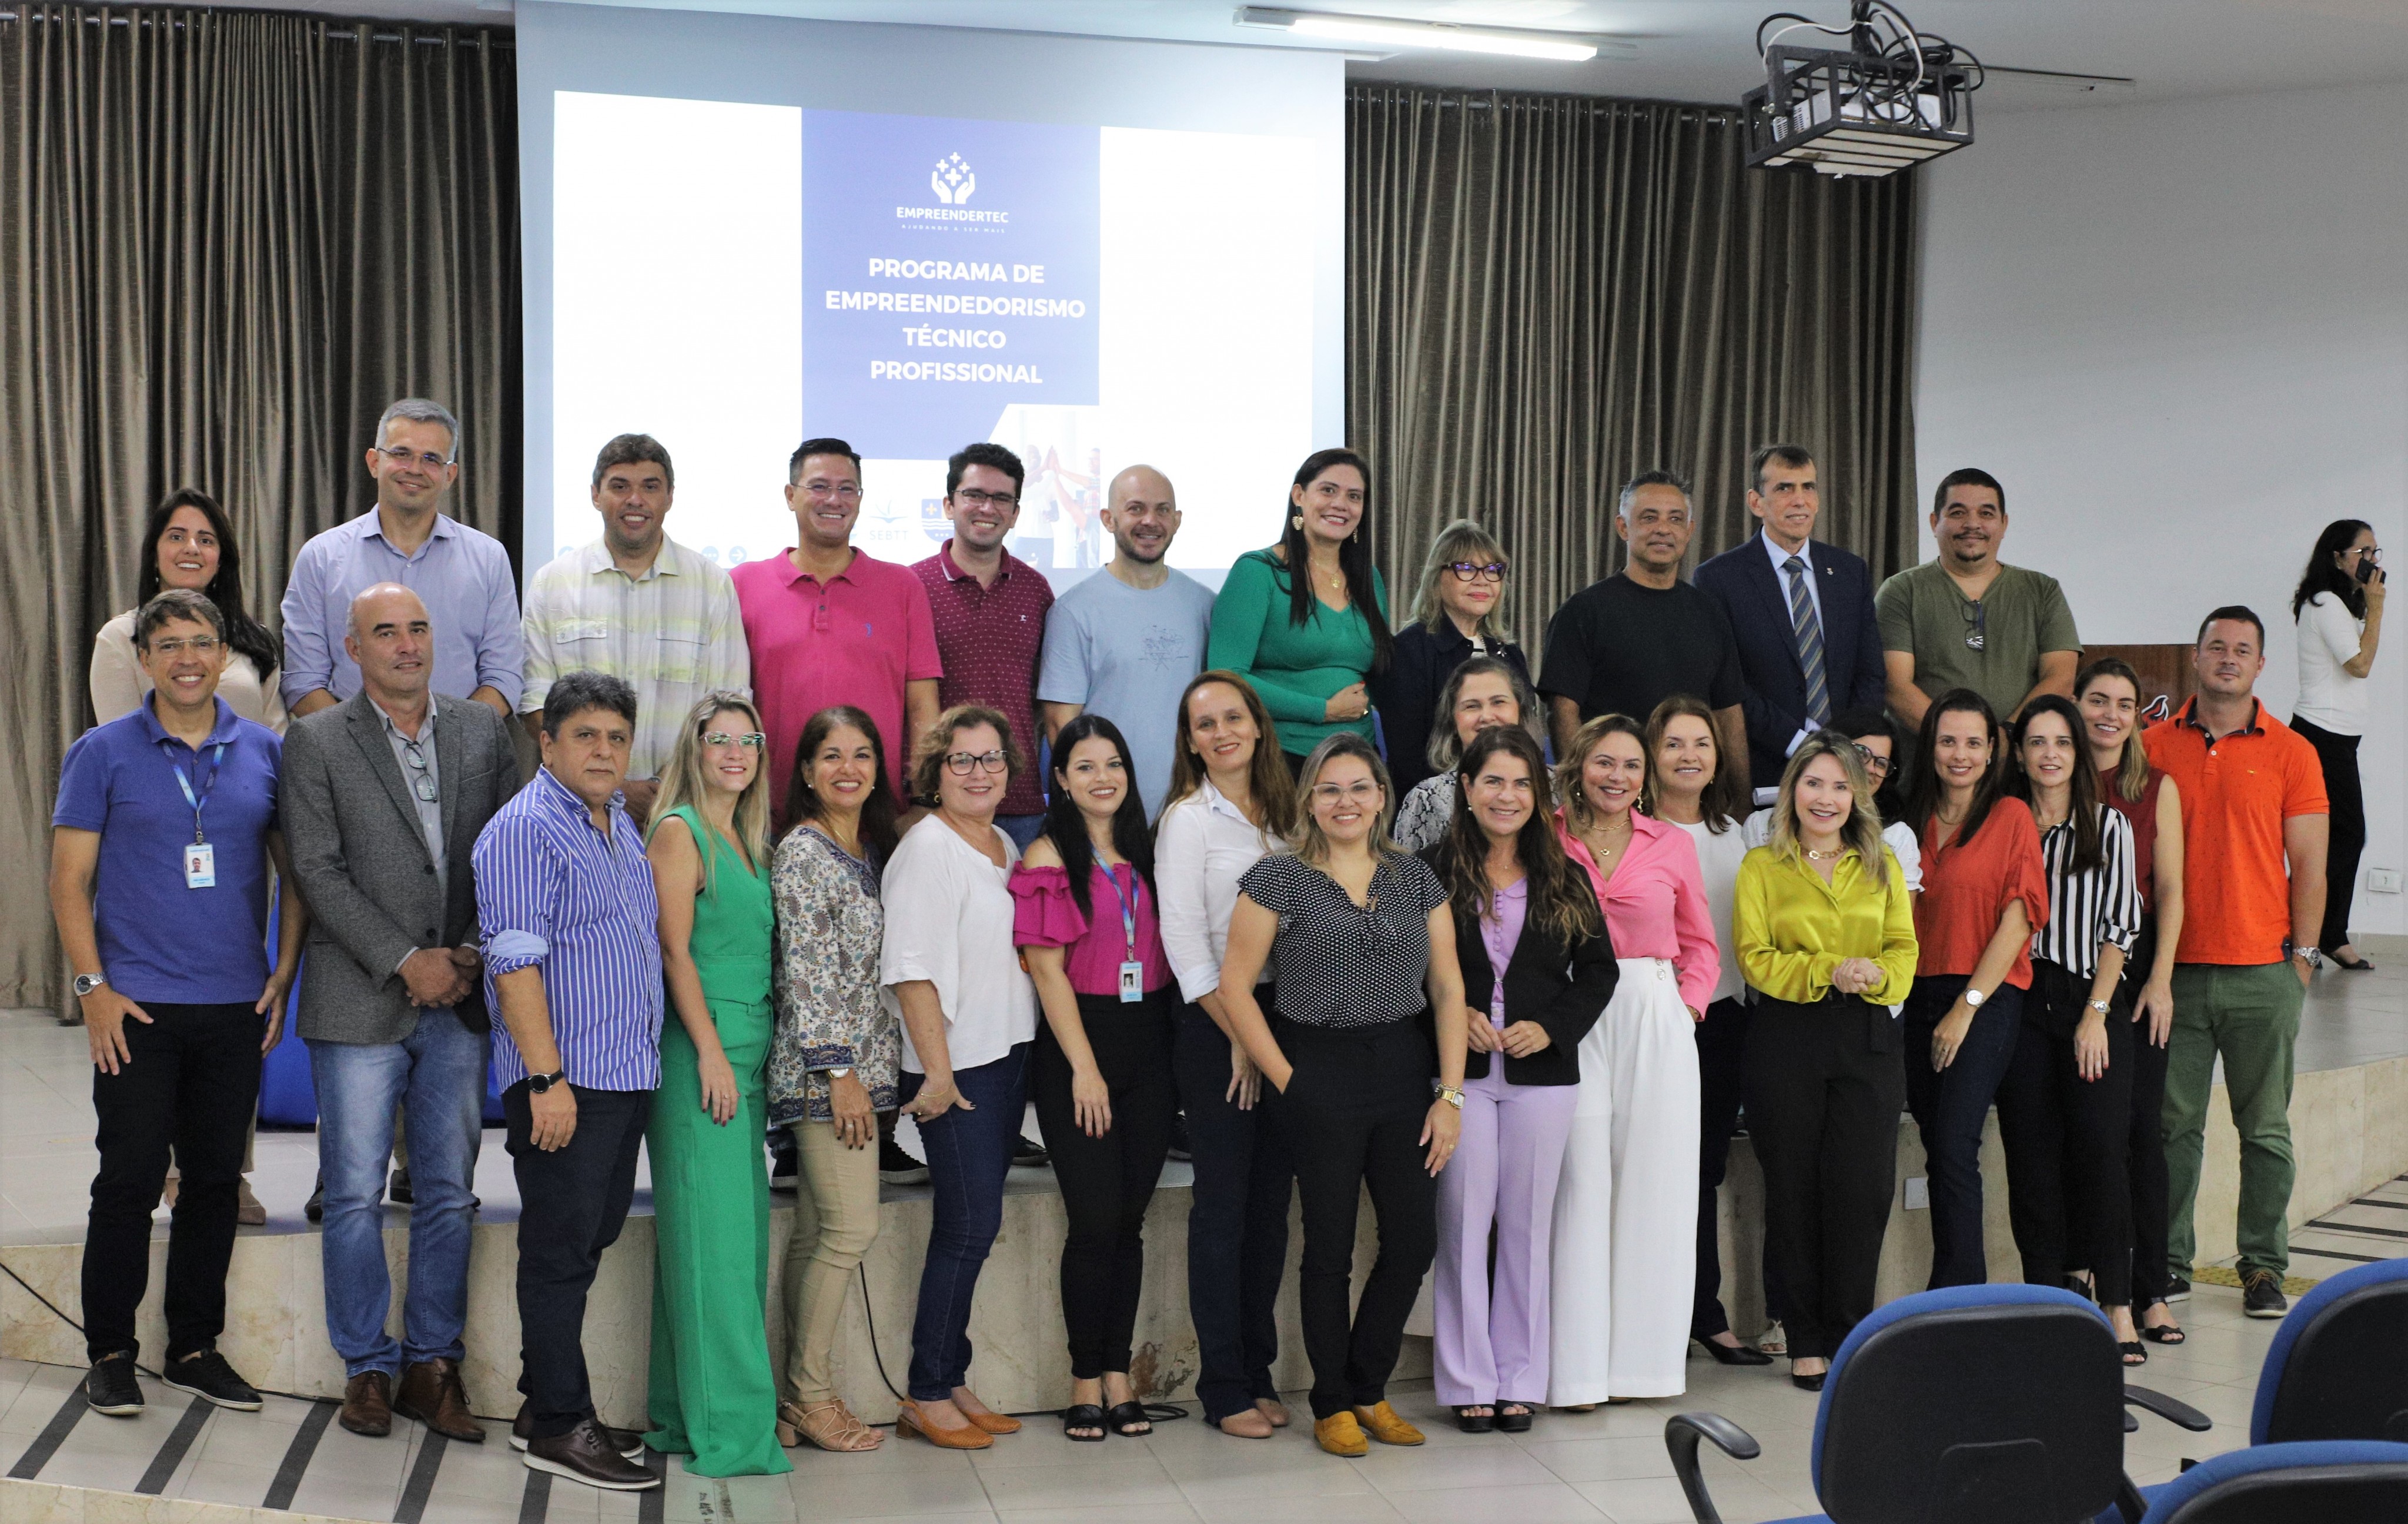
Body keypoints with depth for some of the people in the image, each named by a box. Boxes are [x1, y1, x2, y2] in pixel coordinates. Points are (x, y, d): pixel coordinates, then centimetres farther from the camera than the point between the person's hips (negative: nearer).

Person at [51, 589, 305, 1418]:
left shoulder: (267, 753, 6)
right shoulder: (103, 753, 0)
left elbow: (296, 873, 11)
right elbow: (69, 878, -1)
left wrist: (284, 973, 2)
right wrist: (93, 986, -9)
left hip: (237, 1008, 3)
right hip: (138, 1008, -3)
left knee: (215, 1179, 10)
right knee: (129, 1181, 1)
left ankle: (195, 1348, 22)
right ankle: (110, 1352, 15)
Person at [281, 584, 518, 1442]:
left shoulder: (483, 732, 9)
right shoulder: (316, 742, 0)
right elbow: (320, 872, -7)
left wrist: (473, 954, -4)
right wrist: (405, 960, -13)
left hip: (461, 1000, 3)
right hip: (360, 1005, -2)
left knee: (449, 1194, 7)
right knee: (356, 1195, 2)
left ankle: (432, 1367, 17)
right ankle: (368, 1369, 15)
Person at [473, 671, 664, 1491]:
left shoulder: (621, 823, 16)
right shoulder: (525, 828, -11)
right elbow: (515, 963, -17)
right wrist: (548, 1079, -21)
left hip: (629, 1076, 9)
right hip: (565, 1082, -9)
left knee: (586, 1246, 14)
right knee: (561, 1253, -2)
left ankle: (548, 1402, 24)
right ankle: (558, 1428, 6)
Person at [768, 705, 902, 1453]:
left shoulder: (872, 851, 16)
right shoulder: (801, 853, -9)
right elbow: (807, 972, -14)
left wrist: (867, 1069, 16)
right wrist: (838, 1070, -17)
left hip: (862, 1063, 8)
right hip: (823, 1064, -8)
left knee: (817, 1229, 9)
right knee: (853, 1226, -8)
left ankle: (800, 1395, 13)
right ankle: (811, 1394, 3)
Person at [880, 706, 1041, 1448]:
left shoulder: (1007, 847, 15)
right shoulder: (928, 846, -10)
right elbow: (913, 968, -16)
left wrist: (1027, 1053, 15)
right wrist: (937, 1070, -18)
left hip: (1011, 1054, 8)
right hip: (957, 1065, -8)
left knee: (973, 1225, 10)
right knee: (970, 1224, -7)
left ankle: (951, 1380, 18)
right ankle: (927, 1394, 3)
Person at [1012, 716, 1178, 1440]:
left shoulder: (1145, 852, 12)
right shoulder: (1049, 857, -3)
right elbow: (1047, 968, -7)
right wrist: (1084, 1067, -11)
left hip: (1149, 1046, 5)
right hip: (1077, 1044, -4)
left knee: (1130, 1220, 6)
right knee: (1096, 1219, -5)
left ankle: (1119, 1374, 14)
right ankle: (1086, 1380, 7)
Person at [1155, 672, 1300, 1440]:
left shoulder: (1282, 815, 12)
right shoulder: (1188, 820, -5)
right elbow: (1184, 941, -9)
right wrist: (1237, 1036, -11)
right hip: (1215, 1027, -6)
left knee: (1273, 1201, 8)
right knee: (1224, 1203, -2)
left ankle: (1258, 1372, 17)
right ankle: (1223, 1386, 6)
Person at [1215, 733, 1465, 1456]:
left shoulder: (1416, 878, 8)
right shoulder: (1278, 878, -3)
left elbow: (1447, 987, 7)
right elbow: (1235, 987, -5)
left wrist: (1451, 1093, 0)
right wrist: (1287, 1081, -8)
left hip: (1405, 1071, 4)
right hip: (1321, 1076, -4)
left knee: (1414, 1242, 5)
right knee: (1331, 1247, 5)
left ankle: (1367, 1388, 25)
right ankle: (1333, 1403, 21)